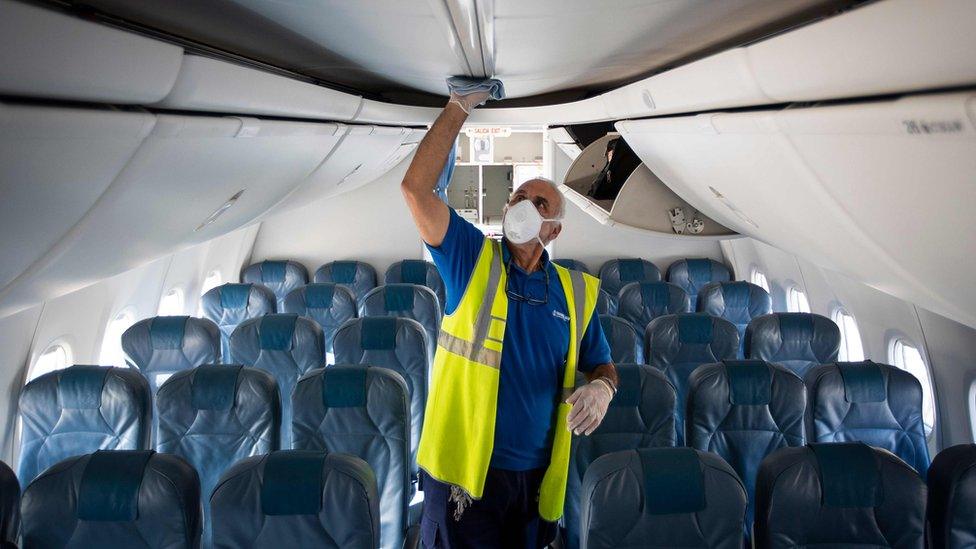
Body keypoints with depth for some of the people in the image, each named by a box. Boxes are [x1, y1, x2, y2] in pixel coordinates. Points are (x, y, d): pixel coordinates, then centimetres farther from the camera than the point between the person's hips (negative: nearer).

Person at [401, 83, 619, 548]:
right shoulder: (471, 259, -4)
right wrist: (459, 108, -15)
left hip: (538, 478, 3)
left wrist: (602, 388, -11)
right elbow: (415, 188, -15)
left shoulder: (575, 292, 5)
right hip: (463, 474, -3)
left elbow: (601, 365, 13)